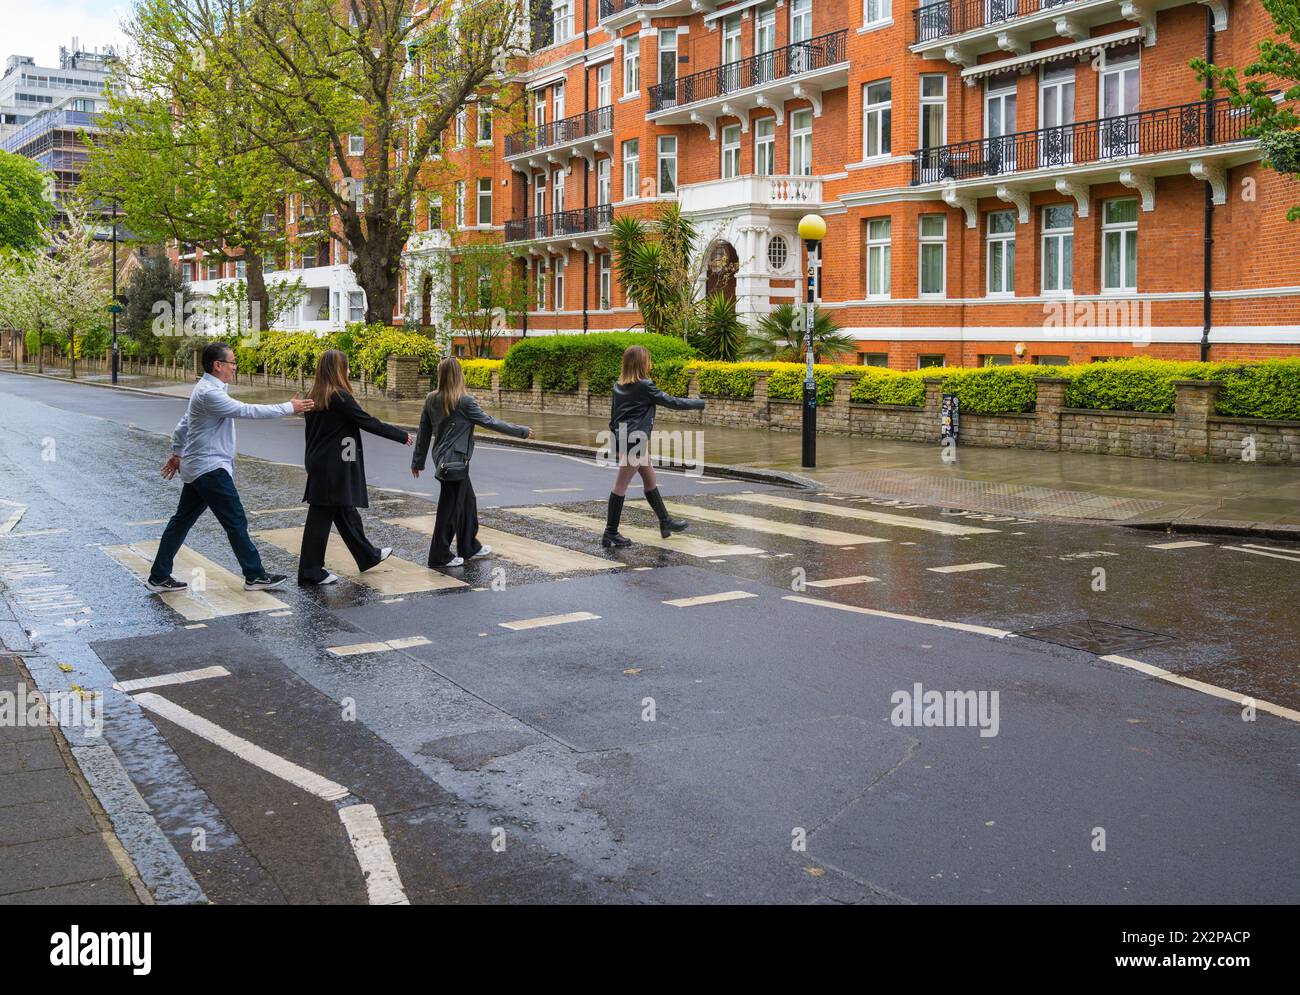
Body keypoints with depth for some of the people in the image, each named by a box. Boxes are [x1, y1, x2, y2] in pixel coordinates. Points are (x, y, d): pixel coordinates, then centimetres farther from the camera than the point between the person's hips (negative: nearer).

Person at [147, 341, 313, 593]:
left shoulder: (206, 389, 13)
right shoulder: (209, 393, -20)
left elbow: (184, 423, 23)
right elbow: (246, 410, -24)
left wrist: (177, 453, 33)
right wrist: (289, 408, -20)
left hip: (196, 468, 11)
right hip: (210, 470, -11)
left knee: (182, 521, 12)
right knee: (236, 523, -3)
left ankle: (159, 577, 16)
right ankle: (255, 576, 6)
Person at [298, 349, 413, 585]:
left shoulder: (314, 397, 8)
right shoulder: (339, 397, -17)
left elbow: (312, 429, 13)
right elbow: (369, 423, -15)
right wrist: (403, 436, -5)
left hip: (318, 464, 9)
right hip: (333, 469, -9)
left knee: (346, 512, 18)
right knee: (321, 517, -2)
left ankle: (368, 556, 31)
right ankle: (311, 572, 5)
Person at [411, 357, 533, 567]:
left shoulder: (432, 400, 4)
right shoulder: (464, 401, -16)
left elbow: (423, 433, 9)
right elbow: (490, 422, -12)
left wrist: (418, 461, 19)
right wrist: (523, 431, -3)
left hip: (442, 459, 8)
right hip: (455, 461, -8)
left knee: (468, 501, 20)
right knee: (450, 508, 1)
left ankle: (469, 547, 30)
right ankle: (440, 556, 8)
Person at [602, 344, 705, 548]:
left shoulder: (619, 386, 9)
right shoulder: (645, 387, -13)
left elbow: (613, 416, 14)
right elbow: (672, 402, -8)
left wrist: (615, 445, 22)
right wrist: (699, 403, 5)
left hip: (623, 439, 9)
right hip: (635, 441, -9)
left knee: (650, 481, 18)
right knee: (621, 486, -6)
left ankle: (666, 522, 29)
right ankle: (610, 534, -2)